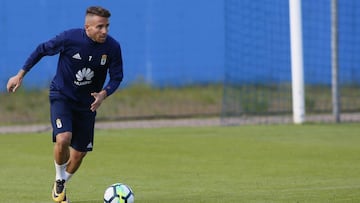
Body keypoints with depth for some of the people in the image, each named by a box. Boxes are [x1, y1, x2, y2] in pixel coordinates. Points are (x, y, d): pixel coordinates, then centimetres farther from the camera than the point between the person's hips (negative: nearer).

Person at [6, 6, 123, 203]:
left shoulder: (112, 47, -15)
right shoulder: (70, 38, -21)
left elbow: (116, 77, -3)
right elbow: (42, 50, -6)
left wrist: (104, 93, -24)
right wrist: (20, 75, -4)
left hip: (87, 103, 3)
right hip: (61, 96, -3)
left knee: (79, 153, 5)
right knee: (63, 139, -26)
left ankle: (60, 186, 34)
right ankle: (59, 180, 2)